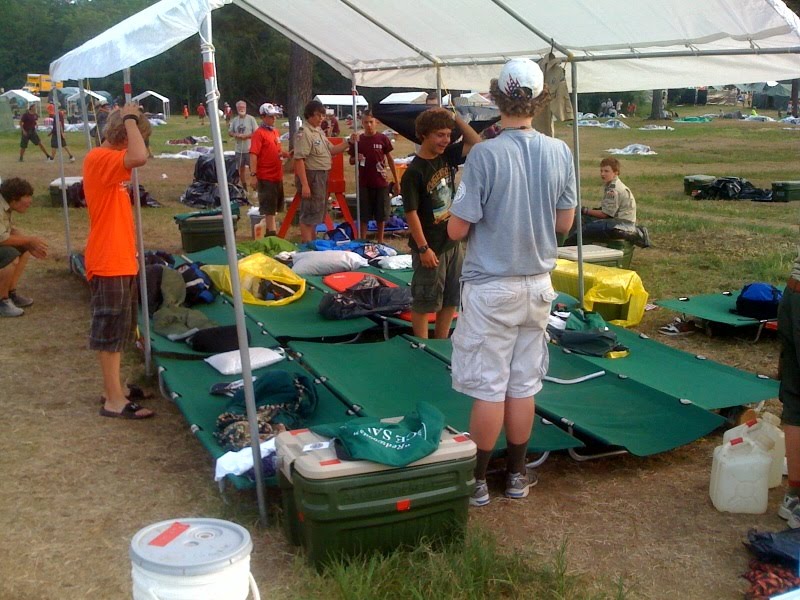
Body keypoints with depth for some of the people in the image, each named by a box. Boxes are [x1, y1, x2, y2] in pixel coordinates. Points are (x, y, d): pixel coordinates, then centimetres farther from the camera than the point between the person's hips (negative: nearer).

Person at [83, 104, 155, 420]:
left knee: (120, 329, 16)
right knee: (111, 330, -4)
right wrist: (130, 118, -24)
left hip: (121, 260, 10)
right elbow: (139, 157, -35)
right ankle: (114, 401, 2)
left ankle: (113, 390, 27)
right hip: (108, 262, -10)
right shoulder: (99, 158, -17)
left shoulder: (109, 160, 15)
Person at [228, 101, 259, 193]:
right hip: (239, 150, 5)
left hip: (250, 149, -5)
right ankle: (244, 189, 26)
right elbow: (229, 132, 11)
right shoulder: (234, 120, 7)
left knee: (252, 169, -2)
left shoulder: (251, 119, -7)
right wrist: (236, 135, -9)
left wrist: (246, 136, -17)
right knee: (241, 170, 13)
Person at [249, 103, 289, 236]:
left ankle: (271, 230, 28)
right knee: (268, 207, -1)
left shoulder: (276, 132, 12)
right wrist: (253, 175, -24)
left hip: (277, 176, 8)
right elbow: (253, 155, -18)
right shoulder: (259, 133, -12)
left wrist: (284, 154, 1)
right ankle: (271, 232, 3)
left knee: (274, 206, 16)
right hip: (266, 177, -8)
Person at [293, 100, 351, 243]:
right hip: (311, 176, -10)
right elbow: (299, 160, -22)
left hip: (322, 176, 10)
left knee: (317, 213, 18)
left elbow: (331, 150, 20)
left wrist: (348, 142, 6)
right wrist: (304, 184, -27)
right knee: (309, 215, -5)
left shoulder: (319, 132, 14)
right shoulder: (304, 133, -16)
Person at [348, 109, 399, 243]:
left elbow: (390, 159, 5)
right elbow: (351, 161, 10)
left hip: (381, 183, 0)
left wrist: (396, 180, 4)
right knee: (364, 214, 5)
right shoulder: (358, 140, 2)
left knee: (381, 213, 7)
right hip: (364, 183, 0)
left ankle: (380, 240, 20)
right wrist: (356, 159, -13)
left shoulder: (383, 139, -1)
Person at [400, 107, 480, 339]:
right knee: (424, 302, 4)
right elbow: (411, 213, -17)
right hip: (430, 247, -7)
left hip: (454, 243, 7)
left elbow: (475, 142, 7)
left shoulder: (447, 156, 3)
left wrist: (454, 117, -5)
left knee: (451, 299, 15)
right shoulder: (414, 172, -17)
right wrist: (423, 248, -18)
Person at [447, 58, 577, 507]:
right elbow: (565, 222, 6)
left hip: (491, 287, -4)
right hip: (538, 284, 4)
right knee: (524, 386, 13)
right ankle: (517, 474, 25)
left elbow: (457, 229, -13)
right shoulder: (560, 153, -3)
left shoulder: (485, 155, -17)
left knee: (489, 389, 4)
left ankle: (478, 480, 14)